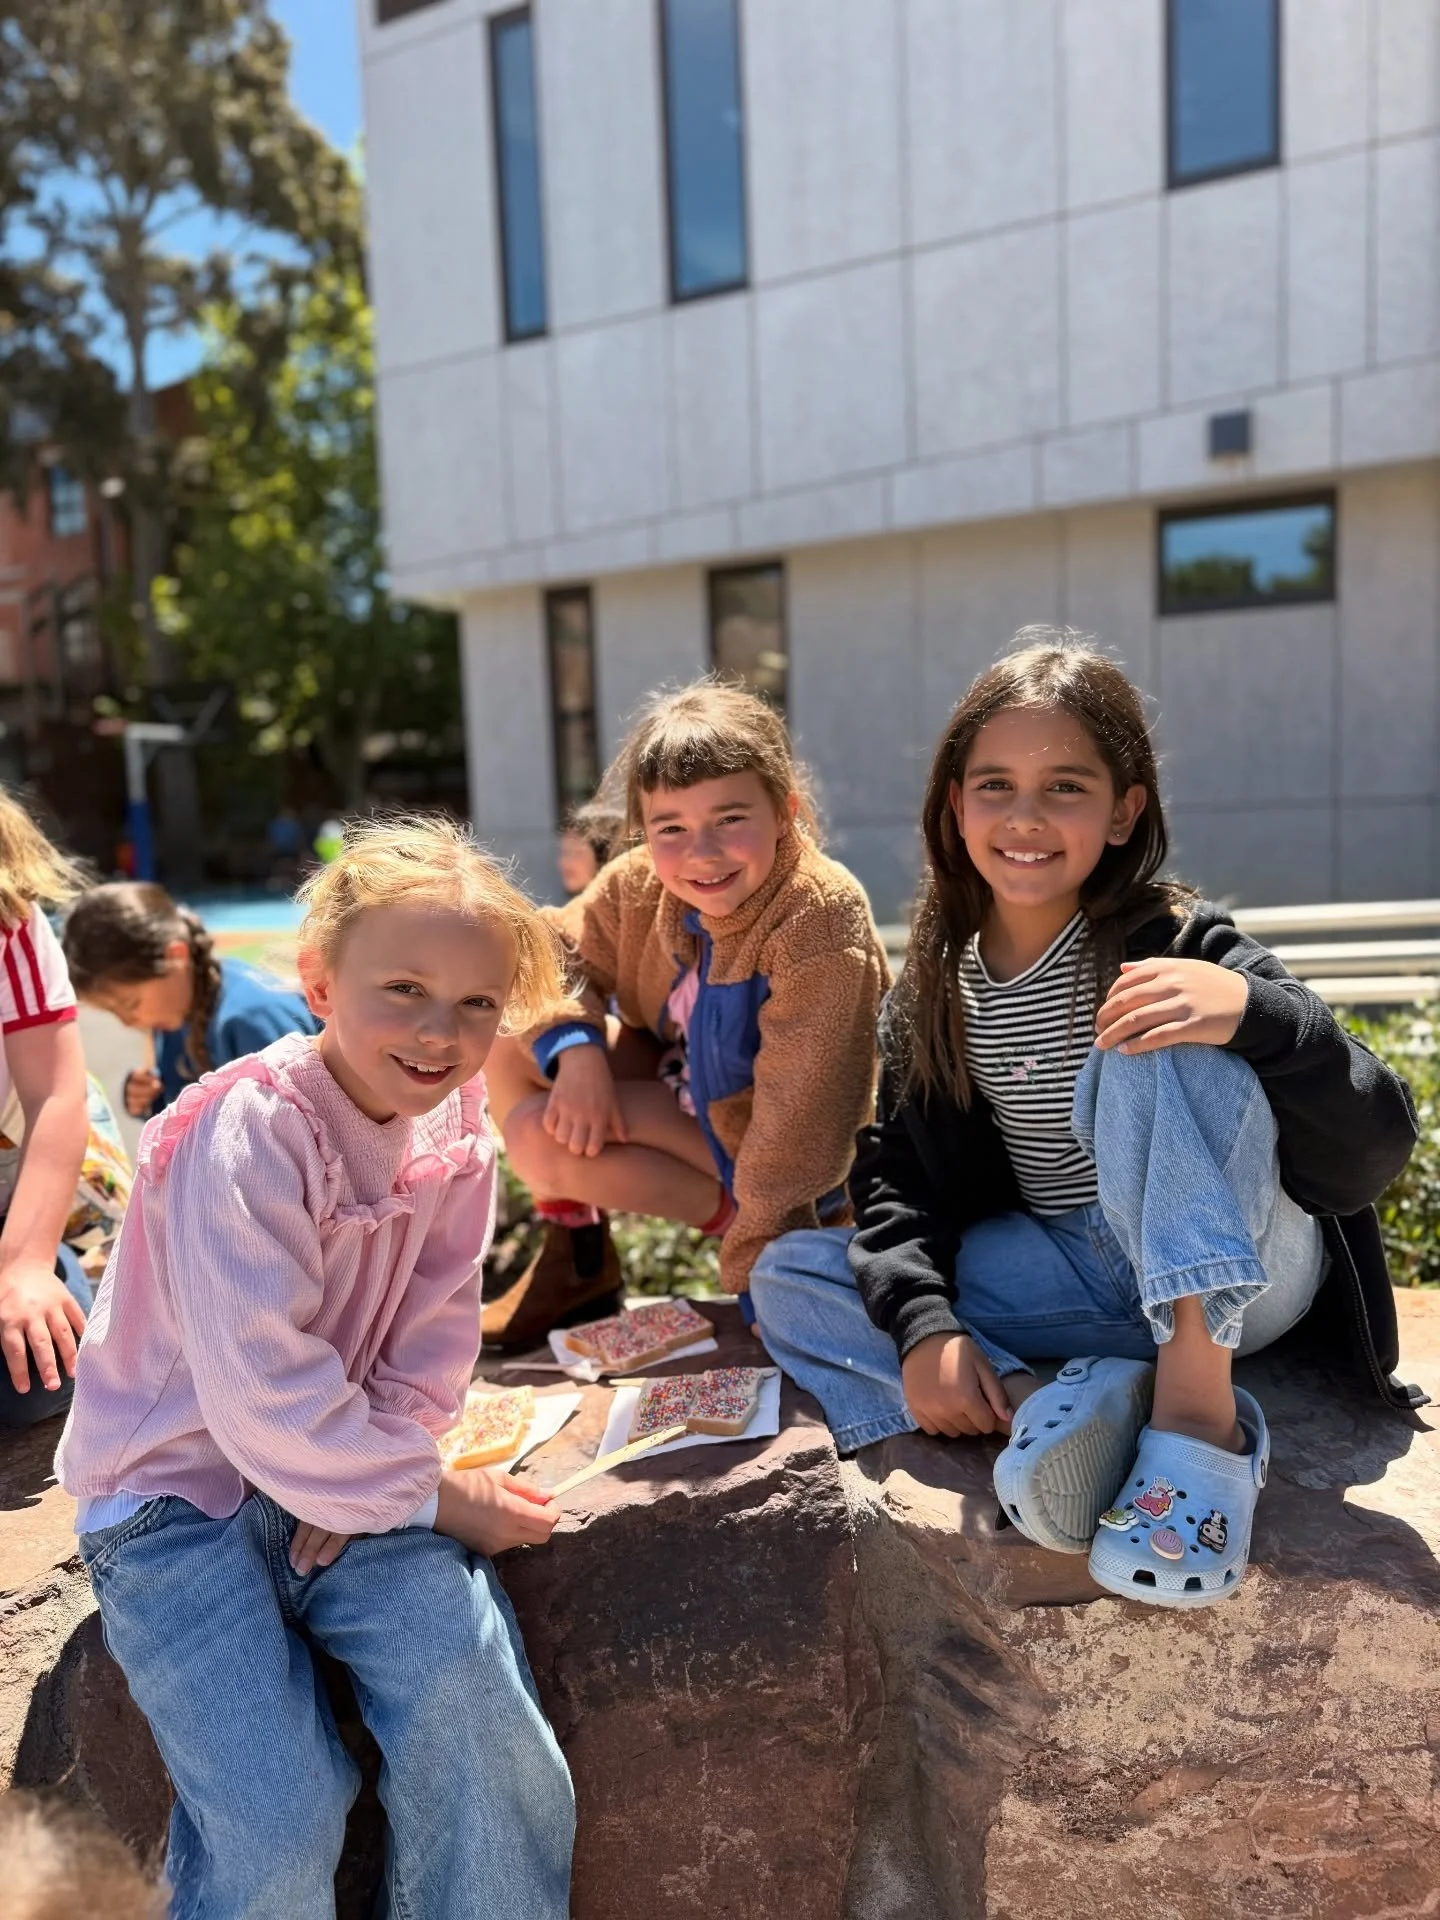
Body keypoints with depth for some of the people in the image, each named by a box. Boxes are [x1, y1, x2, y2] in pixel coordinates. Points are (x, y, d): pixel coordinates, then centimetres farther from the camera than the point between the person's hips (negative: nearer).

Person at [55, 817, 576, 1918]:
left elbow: (436, 1329, 1)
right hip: (179, 1485, -4)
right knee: (280, 1819, -15)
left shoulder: (454, 1125, -4)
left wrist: (383, 1458, -15)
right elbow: (259, 1392, -26)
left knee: (467, 1679, -16)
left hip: (344, 1472, 5)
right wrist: (423, 1493, -18)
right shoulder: (250, 1136, -24)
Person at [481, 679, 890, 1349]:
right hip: (682, 1079, 7)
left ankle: (728, 1215, -4)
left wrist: (759, 1270, -28)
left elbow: (796, 1114, -32)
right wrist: (576, 1050, -20)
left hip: (751, 1137, -7)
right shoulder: (640, 882, -13)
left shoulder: (821, 924, -32)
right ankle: (570, 1246, 5)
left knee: (539, 1137, -20)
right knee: (509, 1037, -6)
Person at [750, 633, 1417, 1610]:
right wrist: (923, 1320, -21)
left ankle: (1197, 1400, -30)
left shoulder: (1177, 945, -14)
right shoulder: (938, 994, -1)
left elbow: (1372, 1157, -21)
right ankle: (1054, 1400, -26)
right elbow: (901, 1181, -3)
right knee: (785, 1279, -9)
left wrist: (1259, 1012, -40)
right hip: (1070, 1280, 5)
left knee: (1152, 1042, -31)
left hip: (1234, 1265, -4)